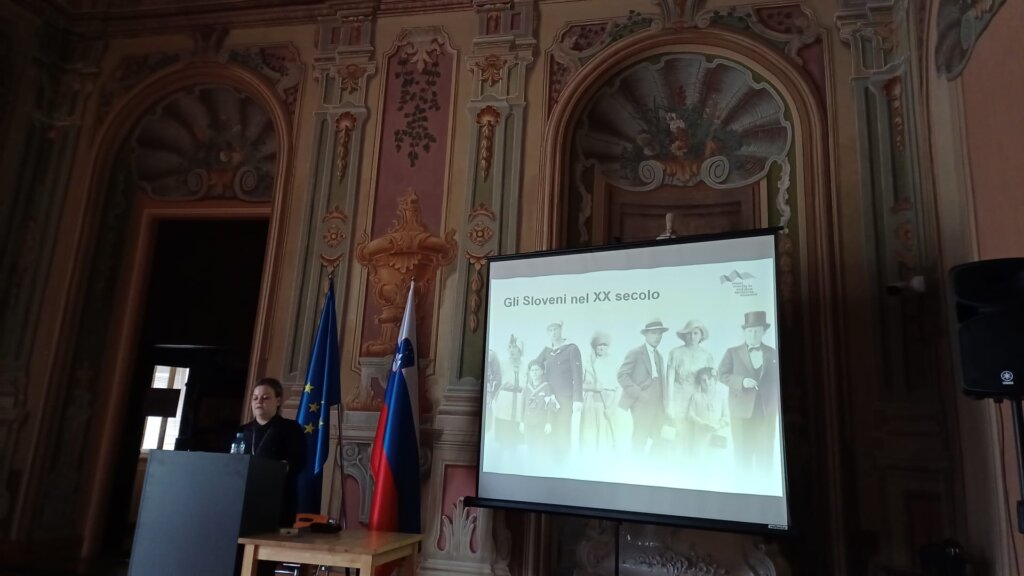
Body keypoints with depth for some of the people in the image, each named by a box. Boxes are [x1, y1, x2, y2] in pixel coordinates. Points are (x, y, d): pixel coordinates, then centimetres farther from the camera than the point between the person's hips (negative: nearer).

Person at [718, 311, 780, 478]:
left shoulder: (773, 354, 10)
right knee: (743, 451, 4)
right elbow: (722, 374, -1)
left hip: (767, 410, 1)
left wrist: (781, 411, 5)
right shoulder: (733, 352, 4)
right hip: (742, 409, -1)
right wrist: (742, 381, -16)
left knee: (765, 452, 4)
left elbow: (778, 383, 10)